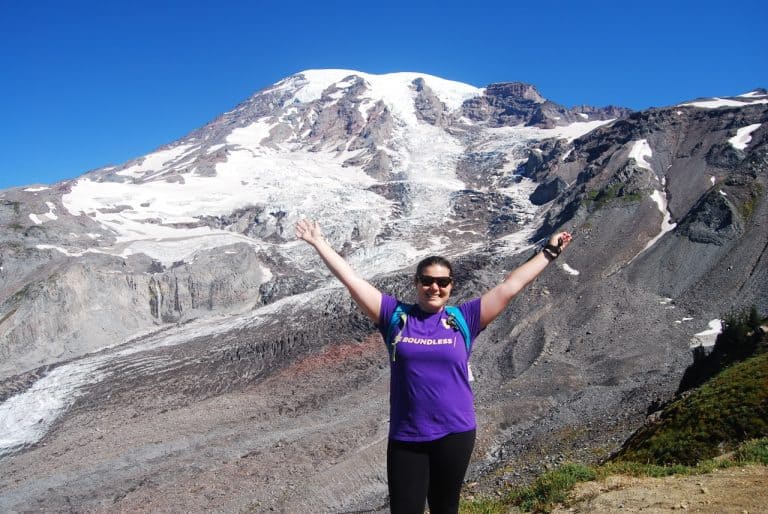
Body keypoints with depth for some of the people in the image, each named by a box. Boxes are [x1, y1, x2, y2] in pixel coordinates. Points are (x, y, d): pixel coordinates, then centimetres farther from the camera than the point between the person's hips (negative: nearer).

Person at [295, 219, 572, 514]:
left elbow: (510, 287, 3)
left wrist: (549, 253, 5)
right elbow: (352, 280, 0)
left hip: (455, 433, 0)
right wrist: (319, 244, 1)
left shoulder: (464, 319, 1)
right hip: (406, 437, 0)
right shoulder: (396, 316, 0)